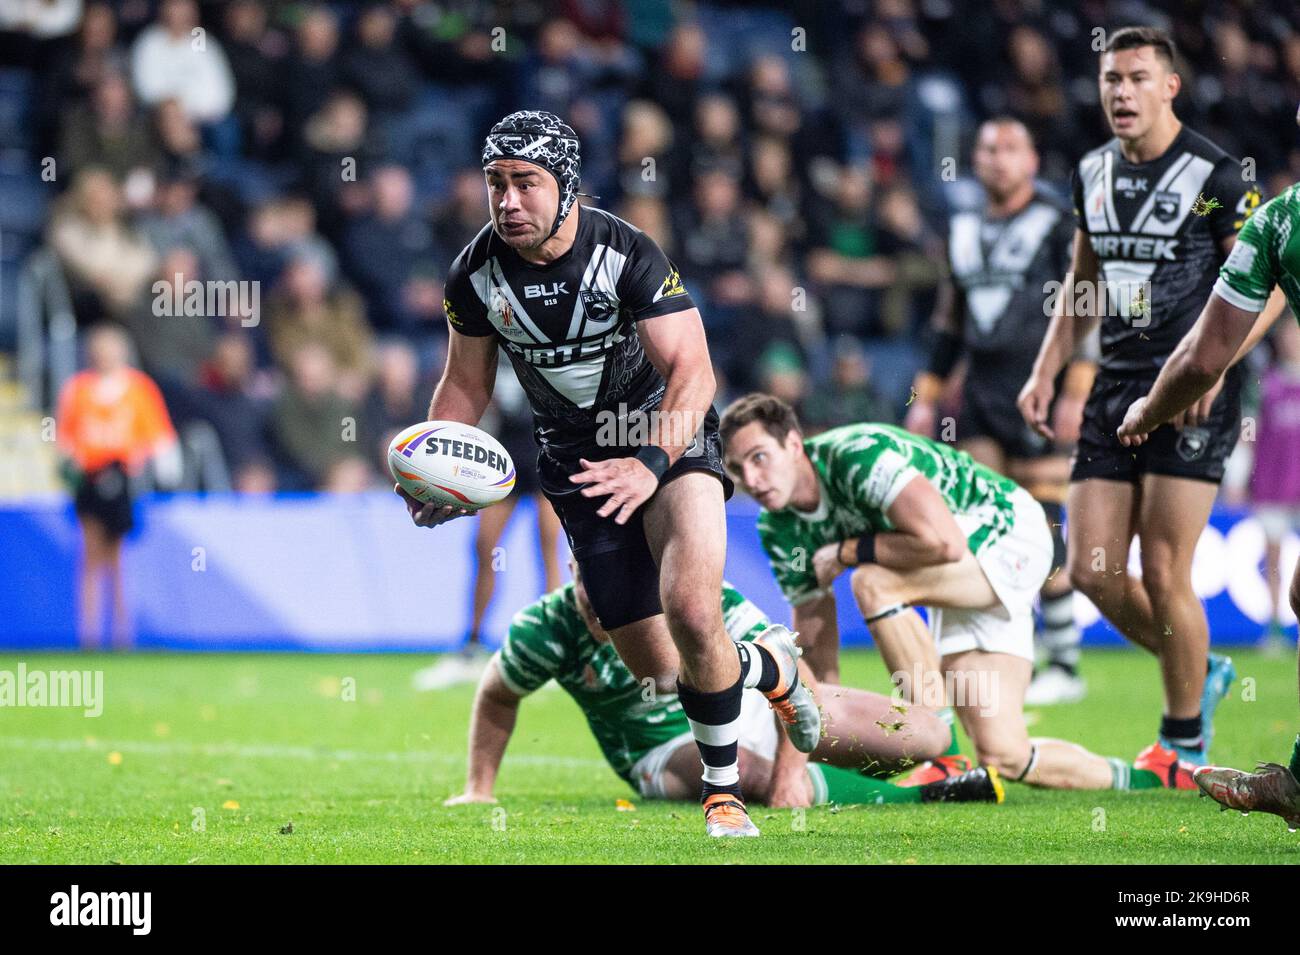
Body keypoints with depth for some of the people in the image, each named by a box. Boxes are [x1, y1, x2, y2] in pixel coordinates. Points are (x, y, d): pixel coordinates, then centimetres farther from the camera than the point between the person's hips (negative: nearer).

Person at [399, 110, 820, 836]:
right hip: (579, 462, 4)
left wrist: (652, 463, -43)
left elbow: (693, 372, -27)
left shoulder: (627, 255, -23)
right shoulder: (477, 273, -9)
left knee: (692, 616, -26)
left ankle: (723, 793, -3)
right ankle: (773, 670, 35)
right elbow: (465, 386, 5)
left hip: (668, 431, -4)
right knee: (657, 664, 2)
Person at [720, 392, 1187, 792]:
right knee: (1003, 756, -2)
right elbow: (814, 635, 1)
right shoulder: (779, 528, -5)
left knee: (874, 582, -32)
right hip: (966, 593, 8)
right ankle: (1153, 778, 19)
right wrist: (799, 751, -5)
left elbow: (944, 541, -40)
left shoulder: (857, 454, -30)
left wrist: (846, 552, -27)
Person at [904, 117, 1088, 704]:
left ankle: (1064, 666, 3)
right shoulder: (963, 232, 16)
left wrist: (1075, 395, -14)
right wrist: (926, 396, 18)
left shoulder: (1057, 227, -2)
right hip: (979, 391, 6)